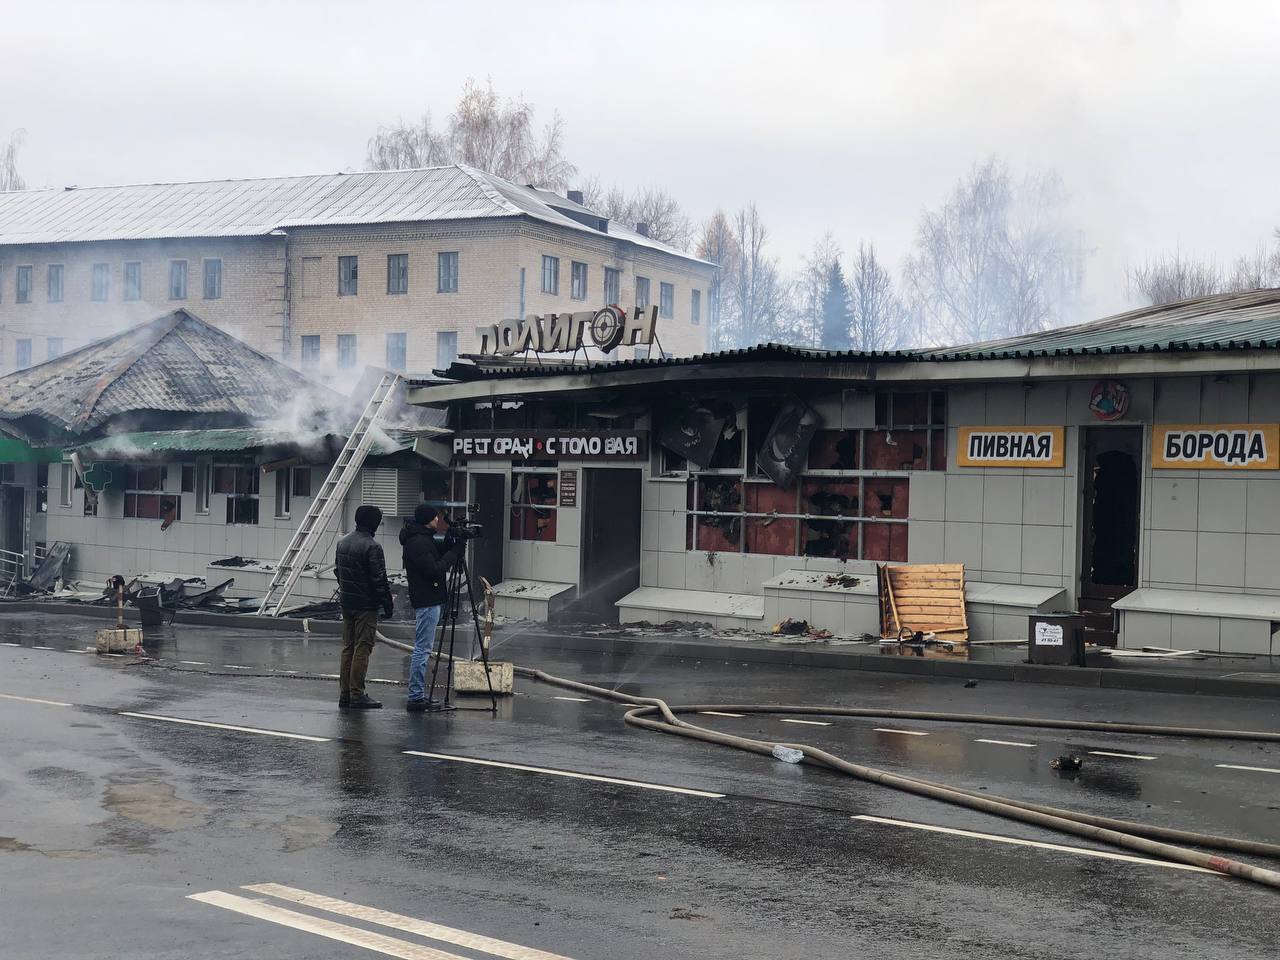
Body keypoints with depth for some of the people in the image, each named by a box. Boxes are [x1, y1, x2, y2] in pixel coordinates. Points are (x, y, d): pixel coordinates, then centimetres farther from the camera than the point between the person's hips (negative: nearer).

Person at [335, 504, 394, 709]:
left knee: (348, 647, 13)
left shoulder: (342, 542, 9)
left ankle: (345, 693, 16)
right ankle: (357, 695, -5)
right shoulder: (372, 547, -18)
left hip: (346, 602, 8)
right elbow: (379, 579, -16)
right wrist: (387, 603, -8)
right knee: (362, 648, -4)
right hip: (366, 605, -8)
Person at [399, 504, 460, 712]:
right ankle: (415, 697, -7)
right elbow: (434, 570, -22)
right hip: (427, 601, -11)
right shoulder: (419, 543, -18)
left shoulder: (422, 539, 13)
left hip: (427, 599, 11)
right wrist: (453, 553, -12)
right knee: (422, 649, -8)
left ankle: (417, 695, 18)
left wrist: (450, 545, 3)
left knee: (422, 648, 13)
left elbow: (437, 553, 19)